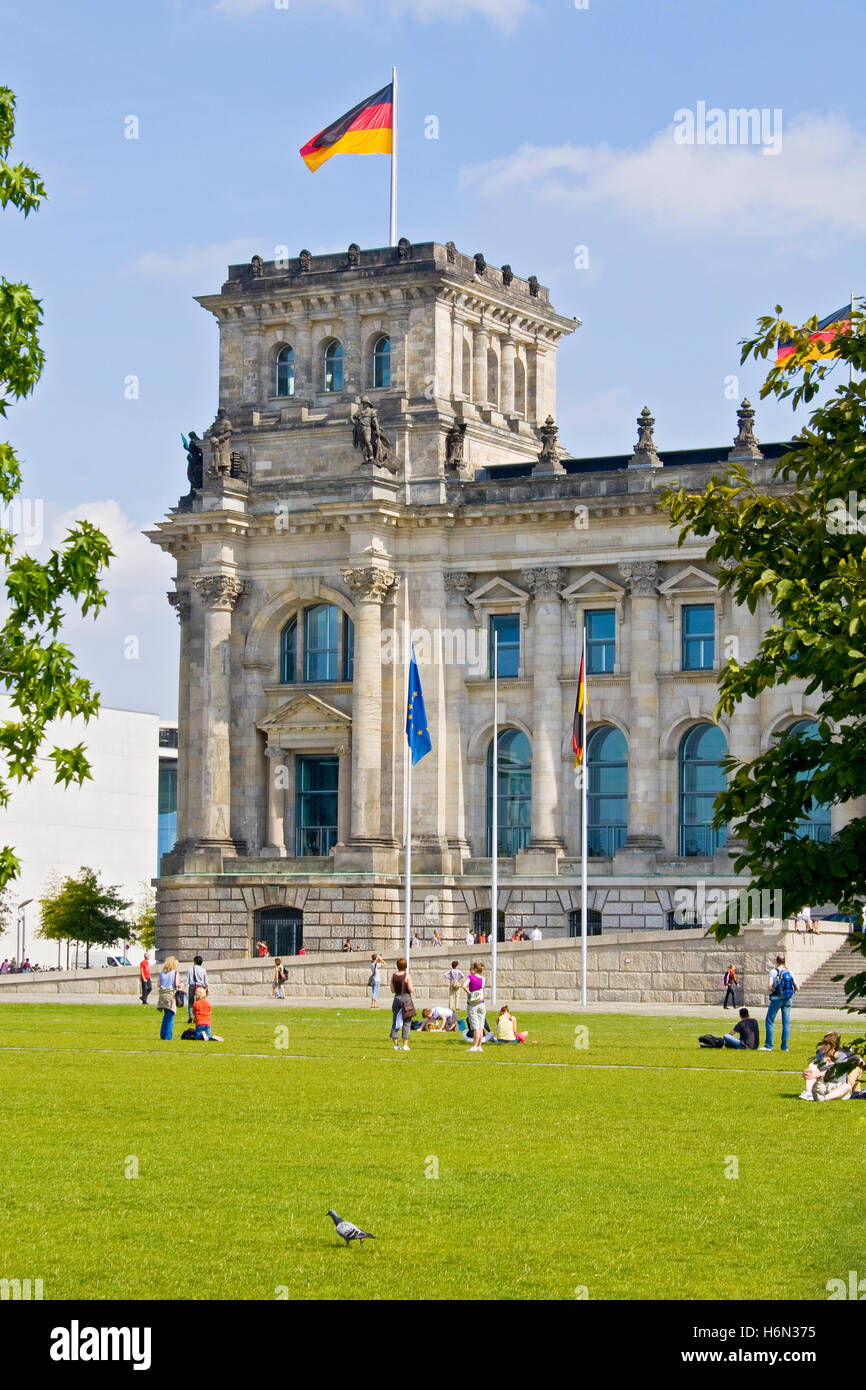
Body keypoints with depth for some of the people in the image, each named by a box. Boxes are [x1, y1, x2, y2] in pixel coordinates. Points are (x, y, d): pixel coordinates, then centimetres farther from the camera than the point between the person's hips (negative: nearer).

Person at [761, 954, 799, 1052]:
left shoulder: (773, 972, -5)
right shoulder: (790, 973, 6)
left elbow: (770, 986, -15)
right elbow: (797, 987, 3)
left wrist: (769, 991, 6)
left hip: (776, 999, -4)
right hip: (788, 1000, 4)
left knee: (769, 1021, 5)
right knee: (786, 1023, 7)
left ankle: (768, 1045, 0)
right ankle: (785, 1047, 4)